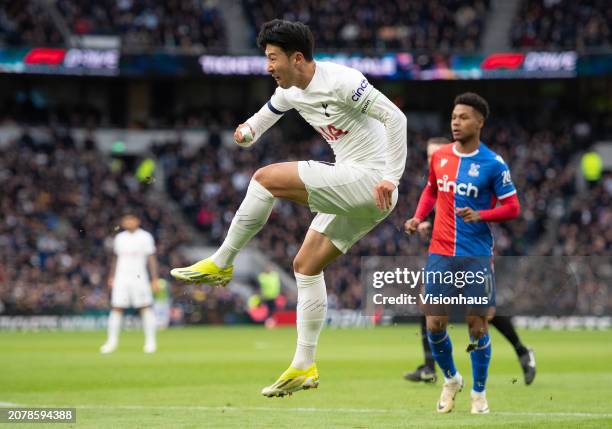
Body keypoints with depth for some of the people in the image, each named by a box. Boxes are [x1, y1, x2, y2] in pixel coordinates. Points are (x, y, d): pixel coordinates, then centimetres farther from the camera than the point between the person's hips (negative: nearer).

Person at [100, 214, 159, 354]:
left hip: (139, 278, -4)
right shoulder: (119, 238, 13)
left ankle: (150, 341, 1)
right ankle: (112, 341, 3)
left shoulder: (145, 237, 0)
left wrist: (155, 279, -9)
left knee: (146, 308, -6)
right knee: (116, 308, -2)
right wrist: (111, 277, 17)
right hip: (121, 278, 4)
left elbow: (151, 259, -2)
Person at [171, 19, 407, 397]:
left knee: (267, 178, -15)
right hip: (351, 191, 10)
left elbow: (395, 117, -19)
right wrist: (248, 131, 5)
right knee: (307, 265, 10)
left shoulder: (340, 81, -17)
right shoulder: (291, 92, 10)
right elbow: (266, 115, 29)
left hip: (371, 181, -10)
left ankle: (221, 264, -4)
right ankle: (304, 367, 12)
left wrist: (390, 178, -23)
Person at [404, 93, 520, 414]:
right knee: (434, 324, 0)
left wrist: (480, 215, -22)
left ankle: (479, 392, 19)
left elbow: (512, 208, -6)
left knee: (477, 326, 2)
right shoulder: (439, 156, 4)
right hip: (440, 253, 3)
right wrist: (418, 218, 4)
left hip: (477, 256, -3)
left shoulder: (493, 164, -9)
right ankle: (450, 379, 26)